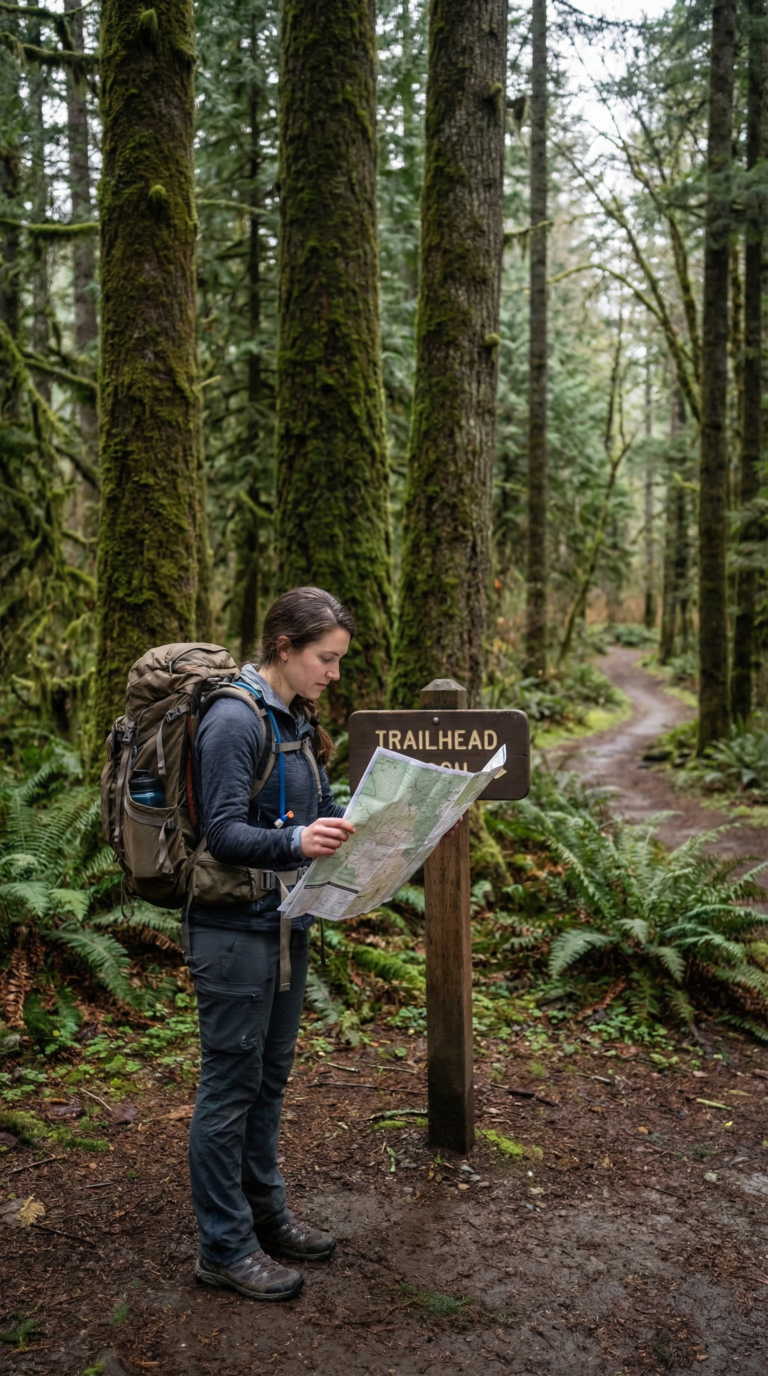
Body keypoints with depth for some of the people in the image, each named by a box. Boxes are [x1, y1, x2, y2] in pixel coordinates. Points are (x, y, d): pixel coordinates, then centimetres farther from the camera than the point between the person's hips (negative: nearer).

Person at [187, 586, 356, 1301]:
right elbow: (223, 832, -23)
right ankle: (223, 1248, 19)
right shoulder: (234, 719, -18)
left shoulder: (297, 719, 10)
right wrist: (296, 842, -39)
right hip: (236, 928, -9)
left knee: (269, 1075, 20)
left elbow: (320, 810, 16)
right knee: (230, 1086, 4)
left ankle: (264, 1214, 36)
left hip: (286, 922, 9)